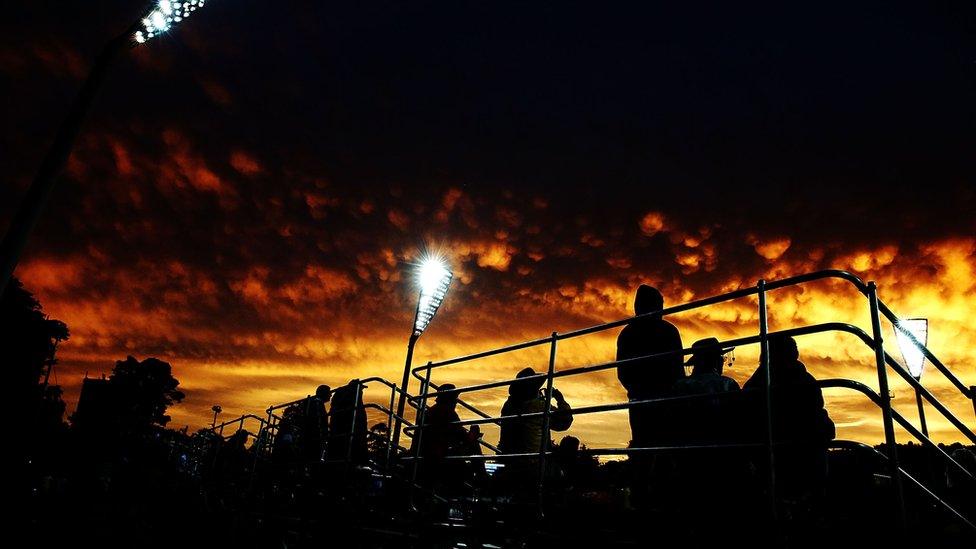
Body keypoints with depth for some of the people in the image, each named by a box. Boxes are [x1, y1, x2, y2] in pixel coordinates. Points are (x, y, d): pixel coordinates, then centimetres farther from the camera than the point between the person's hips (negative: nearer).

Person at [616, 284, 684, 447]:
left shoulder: (626, 333, 10)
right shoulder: (668, 330, -1)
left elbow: (621, 372, 11)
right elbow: (677, 367, -5)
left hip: (638, 398, 4)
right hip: (663, 397, -4)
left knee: (640, 441, 6)